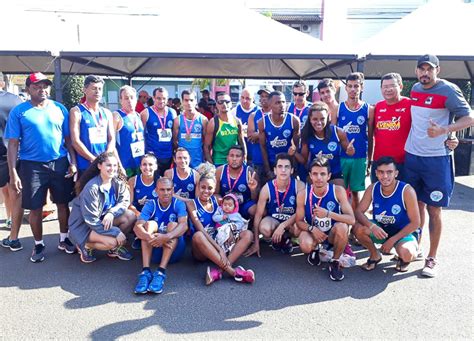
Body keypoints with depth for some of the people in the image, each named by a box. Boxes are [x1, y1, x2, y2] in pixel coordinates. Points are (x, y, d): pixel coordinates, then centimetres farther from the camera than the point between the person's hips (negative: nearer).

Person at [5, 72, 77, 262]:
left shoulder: (59, 108, 5)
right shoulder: (18, 111, -1)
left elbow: (68, 138, 7)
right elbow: (13, 143, -3)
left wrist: (73, 162, -2)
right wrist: (13, 173, -9)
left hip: (60, 164, 2)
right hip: (32, 166, -2)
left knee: (63, 203, 9)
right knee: (35, 208, 6)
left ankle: (64, 239, 27)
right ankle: (38, 245, 24)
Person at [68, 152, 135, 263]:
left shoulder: (117, 182, -8)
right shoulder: (91, 188, -27)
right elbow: (91, 220, -25)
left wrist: (111, 213, -29)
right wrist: (116, 232, -27)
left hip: (104, 218, 7)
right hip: (83, 226, -7)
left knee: (130, 216, -14)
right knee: (112, 242, -29)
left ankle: (114, 248, 5)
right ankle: (85, 245, 2)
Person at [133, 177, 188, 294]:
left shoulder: (178, 204, -5)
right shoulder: (150, 204, -2)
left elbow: (184, 225, -24)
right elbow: (137, 227, -18)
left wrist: (166, 237, -43)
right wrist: (150, 237, -39)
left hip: (174, 250, -1)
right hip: (154, 250, 1)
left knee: (173, 225, -24)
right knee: (150, 224, -20)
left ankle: (161, 272, -37)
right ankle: (146, 271, -35)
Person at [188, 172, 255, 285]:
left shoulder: (216, 200, 8)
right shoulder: (192, 204, -7)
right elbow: (201, 231, -18)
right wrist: (219, 249, -26)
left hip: (221, 243, 5)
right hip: (202, 251, -5)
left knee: (248, 234, -15)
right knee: (198, 236, -36)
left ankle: (219, 270, -36)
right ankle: (232, 270, -38)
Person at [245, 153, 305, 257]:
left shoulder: (299, 186, -19)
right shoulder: (267, 188, -18)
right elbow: (258, 215, -14)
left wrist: (282, 226, -32)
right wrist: (256, 243, -15)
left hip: (292, 220, 0)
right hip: (273, 219, 0)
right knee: (265, 229, -35)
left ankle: (286, 237, 4)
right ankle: (277, 239, 4)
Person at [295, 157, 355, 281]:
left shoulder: (338, 191, -18)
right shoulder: (303, 194, -14)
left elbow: (352, 219, -25)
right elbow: (299, 221, -6)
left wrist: (328, 214, -38)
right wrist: (312, 228, -27)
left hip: (332, 233, 0)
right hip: (313, 232, 1)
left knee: (342, 227, -35)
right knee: (305, 246, -33)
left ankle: (335, 262, -6)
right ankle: (314, 249, 11)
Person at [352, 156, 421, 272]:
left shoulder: (406, 191, -21)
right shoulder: (372, 189, -10)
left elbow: (415, 223, -18)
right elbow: (358, 212, -12)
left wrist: (393, 240, -22)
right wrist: (372, 226, -33)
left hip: (403, 232, -3)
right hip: (380, 229, 4)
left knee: (406, 254, -35)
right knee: (357, 228, -25)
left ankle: (403, 259, 7)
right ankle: (375, 256, 5)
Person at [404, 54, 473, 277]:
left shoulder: (448, 90, -9)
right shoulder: (415, 89, 9)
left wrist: (444, 130, -26)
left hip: (437, 159, -5)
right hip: (412, 156, 5)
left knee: (434, 209, 0)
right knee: (416, 205, 13)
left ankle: (432, 259, 11)